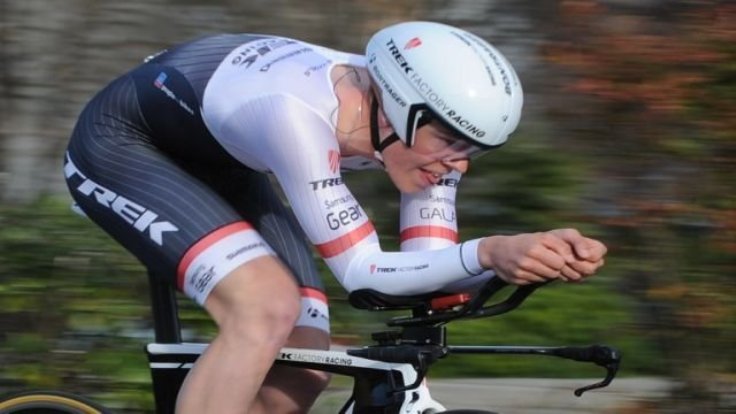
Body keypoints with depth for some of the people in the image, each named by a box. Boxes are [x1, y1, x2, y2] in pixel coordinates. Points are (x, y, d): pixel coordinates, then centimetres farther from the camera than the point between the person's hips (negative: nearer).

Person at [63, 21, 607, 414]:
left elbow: (431, 265, -17)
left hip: (211, 162, 8)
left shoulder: (423, 123, -18)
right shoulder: (296, 111, -39)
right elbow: (361, 273, -37)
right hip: (120, 144, -8)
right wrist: (488, 253, -52)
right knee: (268, 308, -30)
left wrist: (542, 253, -34)